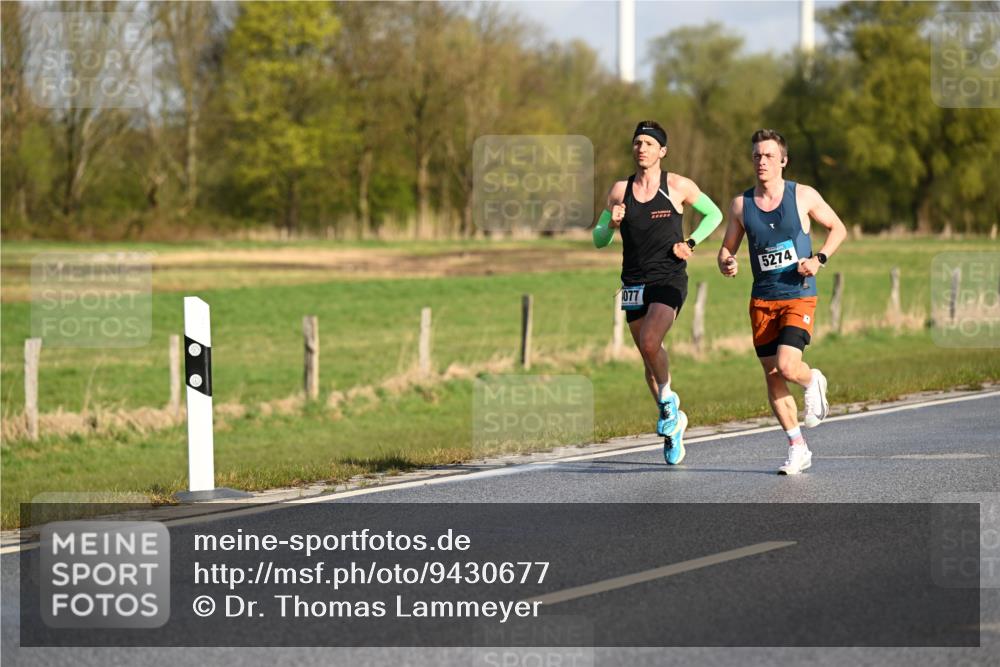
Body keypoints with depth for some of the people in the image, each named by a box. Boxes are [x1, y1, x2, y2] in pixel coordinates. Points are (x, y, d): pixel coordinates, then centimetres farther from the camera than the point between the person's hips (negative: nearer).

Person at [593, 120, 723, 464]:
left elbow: (714, 214, 12)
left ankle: (668, 397, 1)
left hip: (669, 280, -4)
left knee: (650, 343, -25)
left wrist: (691, 243, -2)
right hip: (634, 284, 4)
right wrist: (612, 222, -11)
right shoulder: (619, 191, 6)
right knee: (649, 357, 8)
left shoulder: (678, 186, -1)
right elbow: (599, 240, 11)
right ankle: (673, 425, 23)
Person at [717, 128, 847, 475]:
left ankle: (814, 382, 15)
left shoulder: (803, 196, -3)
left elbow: (838, 228, 8)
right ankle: (798, 449, 16)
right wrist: (726, 264, -12)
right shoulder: (741, 204, 3)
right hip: (762, 299, 4)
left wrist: (820, 259, -8)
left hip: (799, 295, -4)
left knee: (786, 367, -21)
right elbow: (727, 249, 11)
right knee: (772, 377, 4)